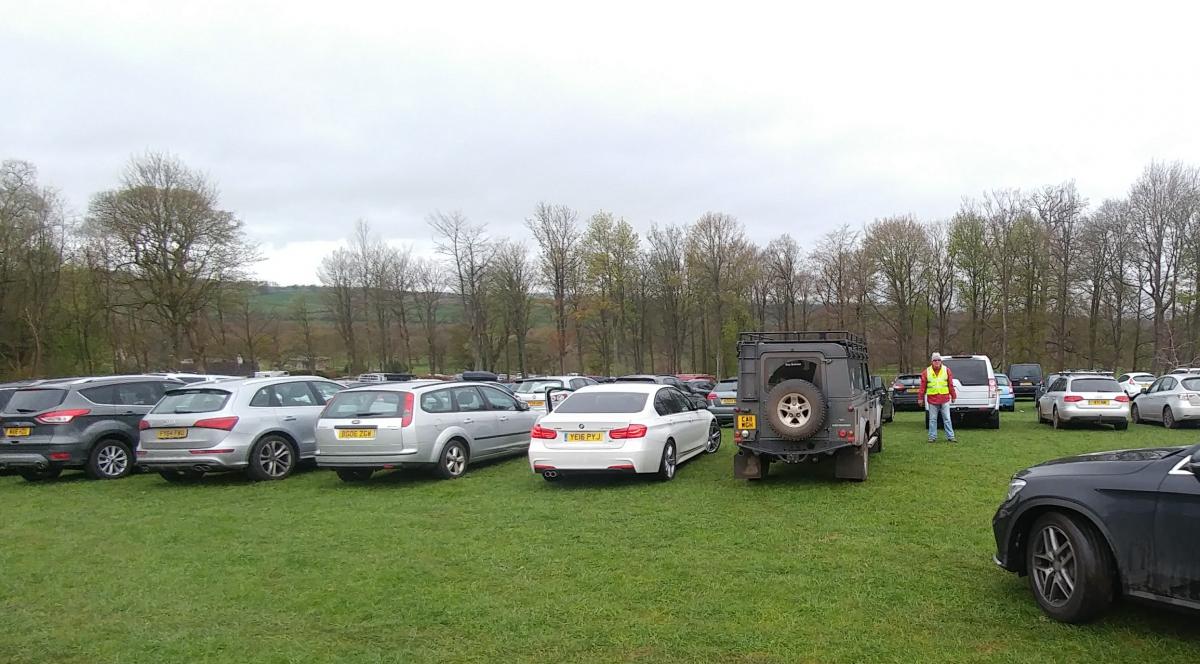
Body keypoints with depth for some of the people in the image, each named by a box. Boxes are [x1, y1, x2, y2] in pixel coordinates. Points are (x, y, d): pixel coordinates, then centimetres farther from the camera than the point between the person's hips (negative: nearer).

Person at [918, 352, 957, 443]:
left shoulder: (946, 370, 4)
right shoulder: (926, 372, 3)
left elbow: (951, 385, 8)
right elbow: (923, 386, 5)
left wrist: (953, 396, 10)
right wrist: (920, 398, 4)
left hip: (945, 399, 0)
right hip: (932, 399, 0)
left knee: (947, 419, 4)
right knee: (932, 419, 6)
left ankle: (950, 436, 9)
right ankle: (932, 437, 14)